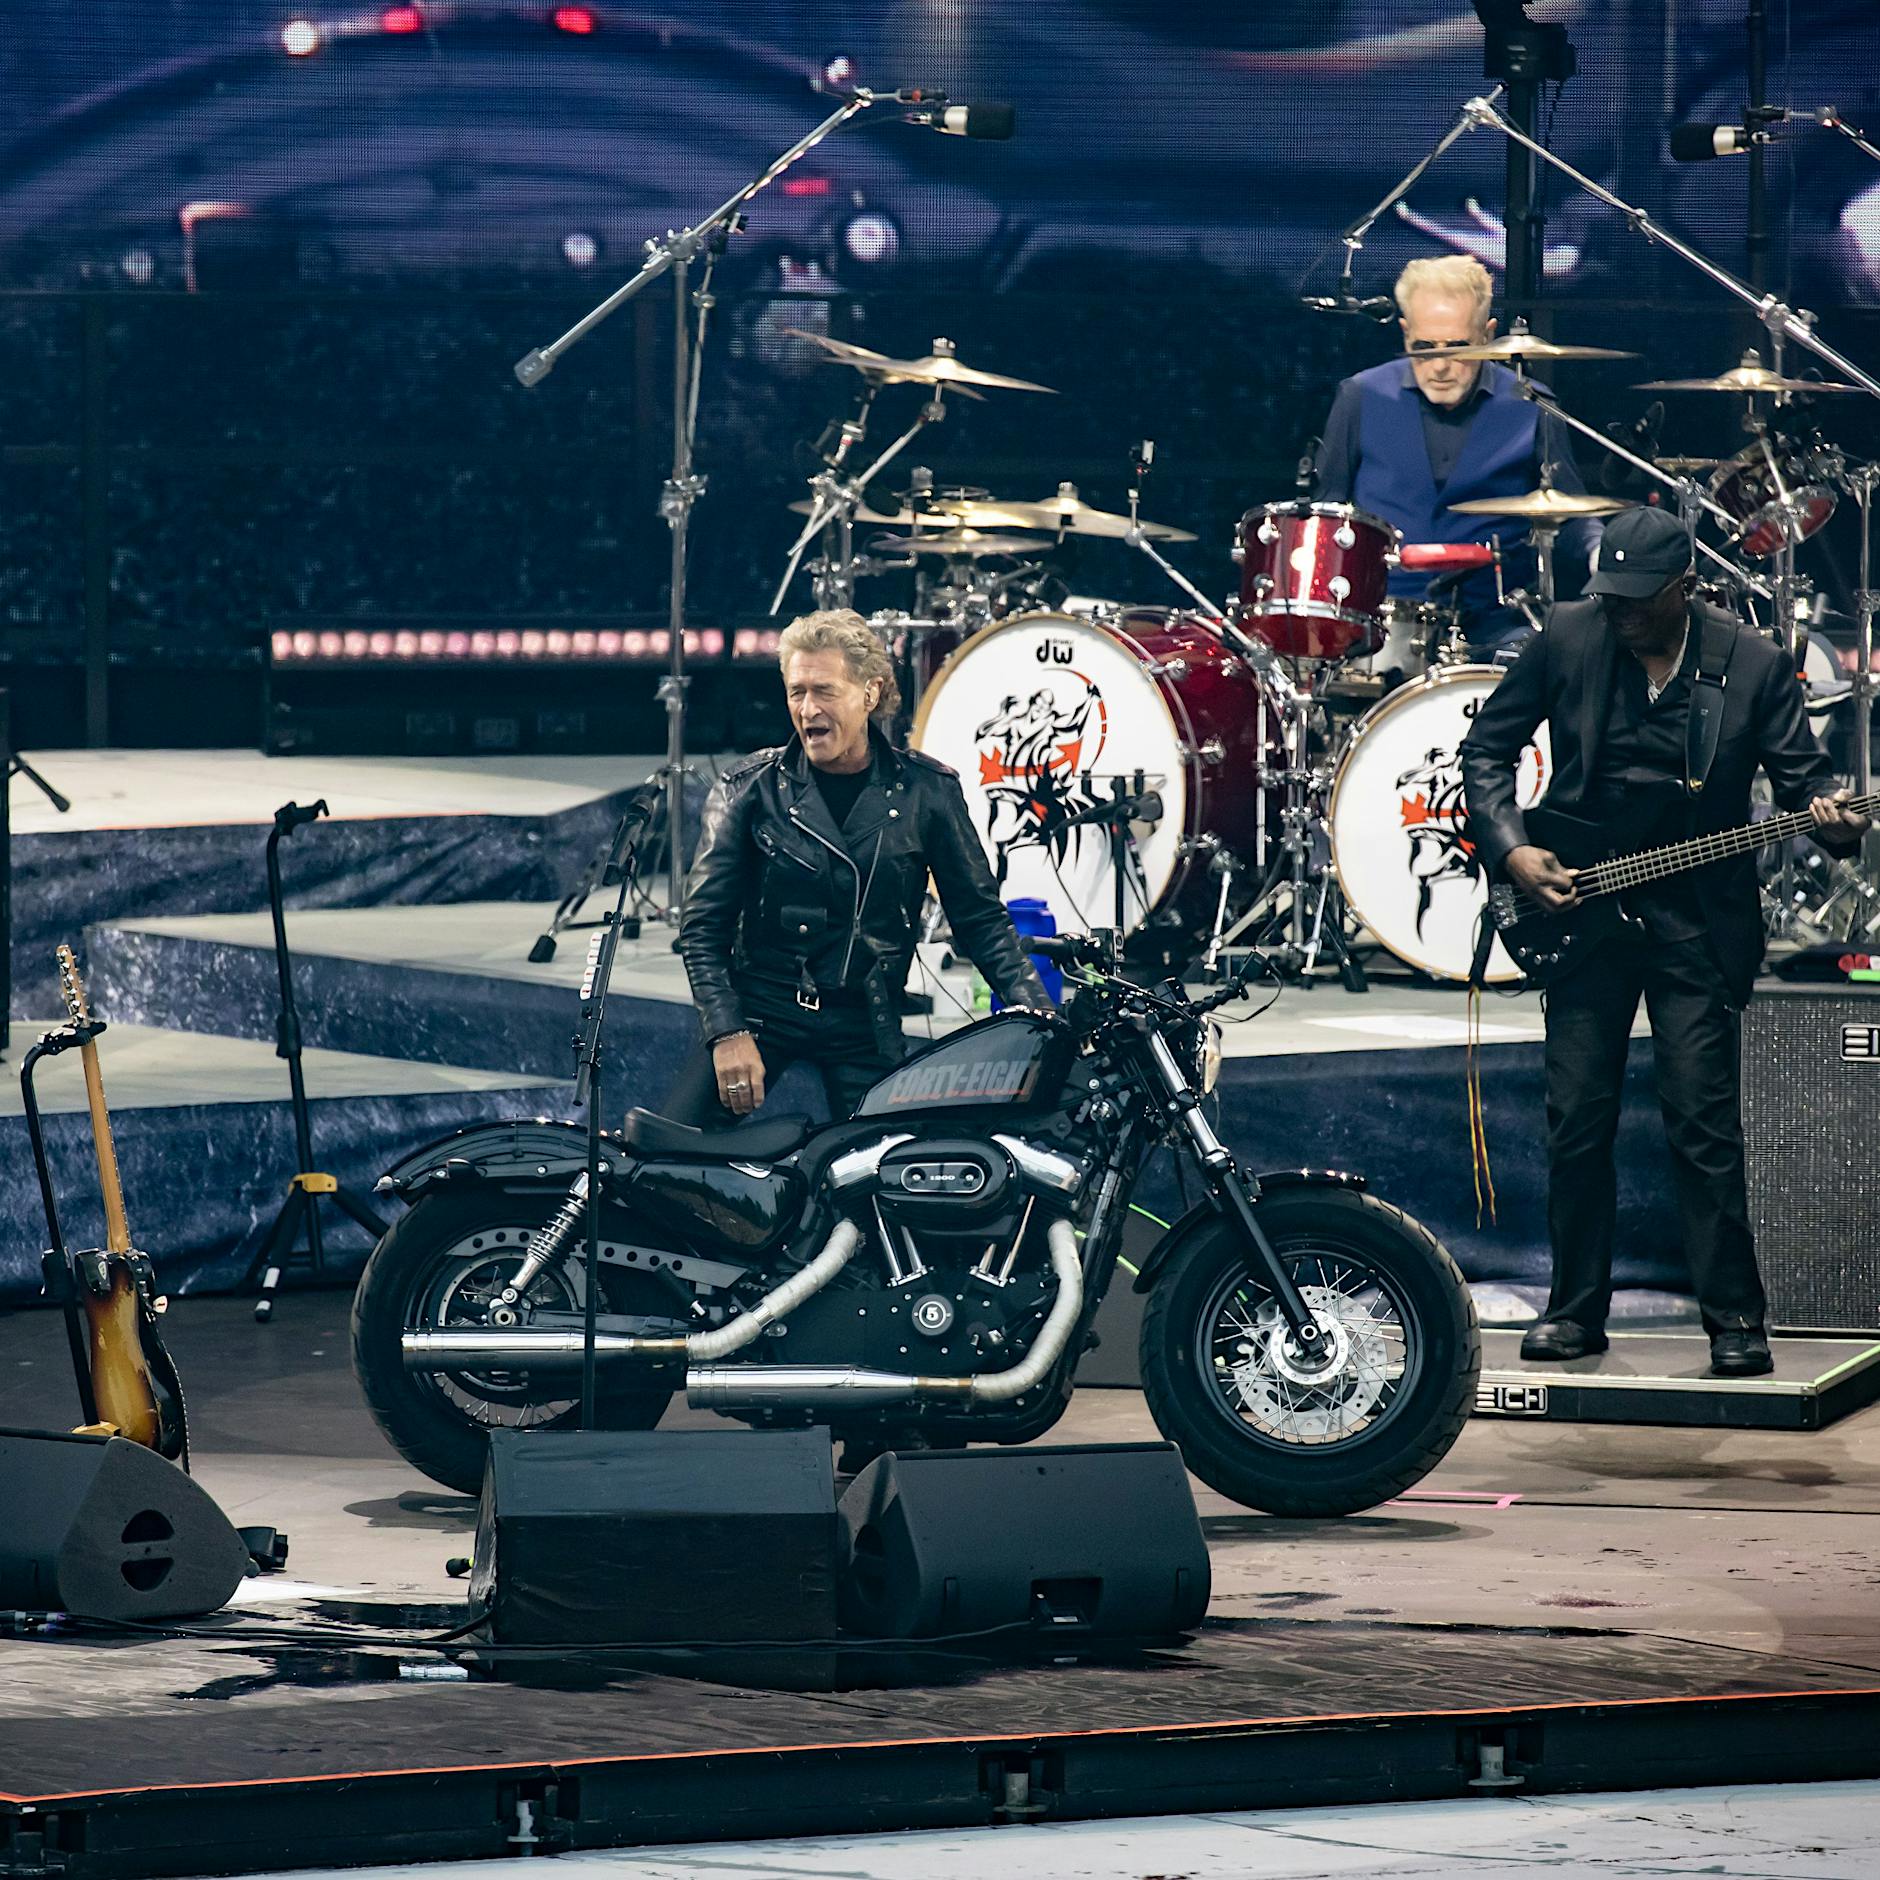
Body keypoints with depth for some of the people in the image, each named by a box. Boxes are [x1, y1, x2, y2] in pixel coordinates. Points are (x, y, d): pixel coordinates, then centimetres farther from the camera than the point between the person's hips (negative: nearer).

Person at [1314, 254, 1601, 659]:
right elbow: (1329, 510, 16)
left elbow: (1570, 517, 12)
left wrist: (1599, 554, -9)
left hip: (1494, 623, 0)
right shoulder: (1363, 398, 8)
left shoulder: (1529, 409, 6)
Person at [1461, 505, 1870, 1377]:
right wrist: (1513, 851, -7)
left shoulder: (1754, 664, -5)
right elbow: (1486, 747, 6)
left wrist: (1829, 818, -24)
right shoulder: (1567, 637, -2)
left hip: (1695, 919, -2)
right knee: (1577, 1121, 4)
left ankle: (1734, 1319, 2)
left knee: (1703, 1125, -5)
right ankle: (1576, 1308, 16)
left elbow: (1802, 778, 0)